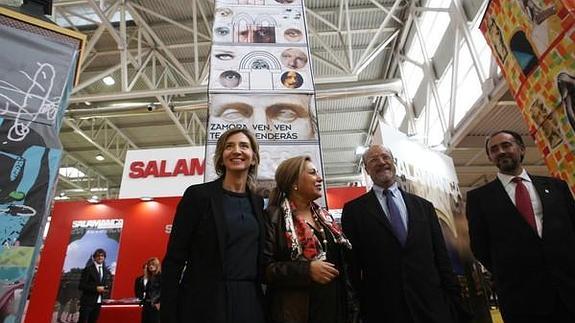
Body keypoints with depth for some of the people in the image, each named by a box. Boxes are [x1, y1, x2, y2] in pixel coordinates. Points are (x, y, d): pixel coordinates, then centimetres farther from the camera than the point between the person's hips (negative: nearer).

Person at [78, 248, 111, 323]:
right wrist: (96, 288, -18)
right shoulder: (88, 269, -7)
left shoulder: (106, 271, 10)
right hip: (87, 301, -5)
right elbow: (81, 286, -11)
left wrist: (106, 288, -4)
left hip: (98, 302, 5)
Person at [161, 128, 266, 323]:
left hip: (250, 303, 4)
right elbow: (174, 259, -7)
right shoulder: (198, 195, -6)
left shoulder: (258, 202, 7)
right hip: (205, 303, -3)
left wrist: (264, 306, 9)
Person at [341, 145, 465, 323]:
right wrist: (356, 309, -3)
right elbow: (351, 263, -1)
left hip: (431, 306, 3)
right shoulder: (354, 209, -1)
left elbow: (442, 258, 8)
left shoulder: (423, 206, 8)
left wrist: (453, 300, 5)